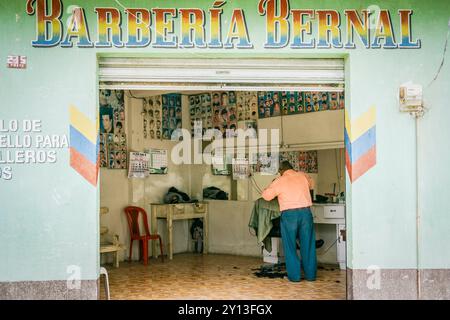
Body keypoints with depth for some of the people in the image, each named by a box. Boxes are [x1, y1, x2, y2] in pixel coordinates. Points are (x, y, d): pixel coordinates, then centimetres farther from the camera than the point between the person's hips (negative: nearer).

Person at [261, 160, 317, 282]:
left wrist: (272, 185, 19)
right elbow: (311, 184, 30)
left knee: (290, 246, 8)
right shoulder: (302, 175, 10)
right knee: (308, 245, 11)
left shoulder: (279, 181, 0)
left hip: (289, 214, -3)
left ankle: (294, 276, 9)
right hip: (305, 212, 3)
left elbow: (266, 195, 1)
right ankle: (310, 275, 18)